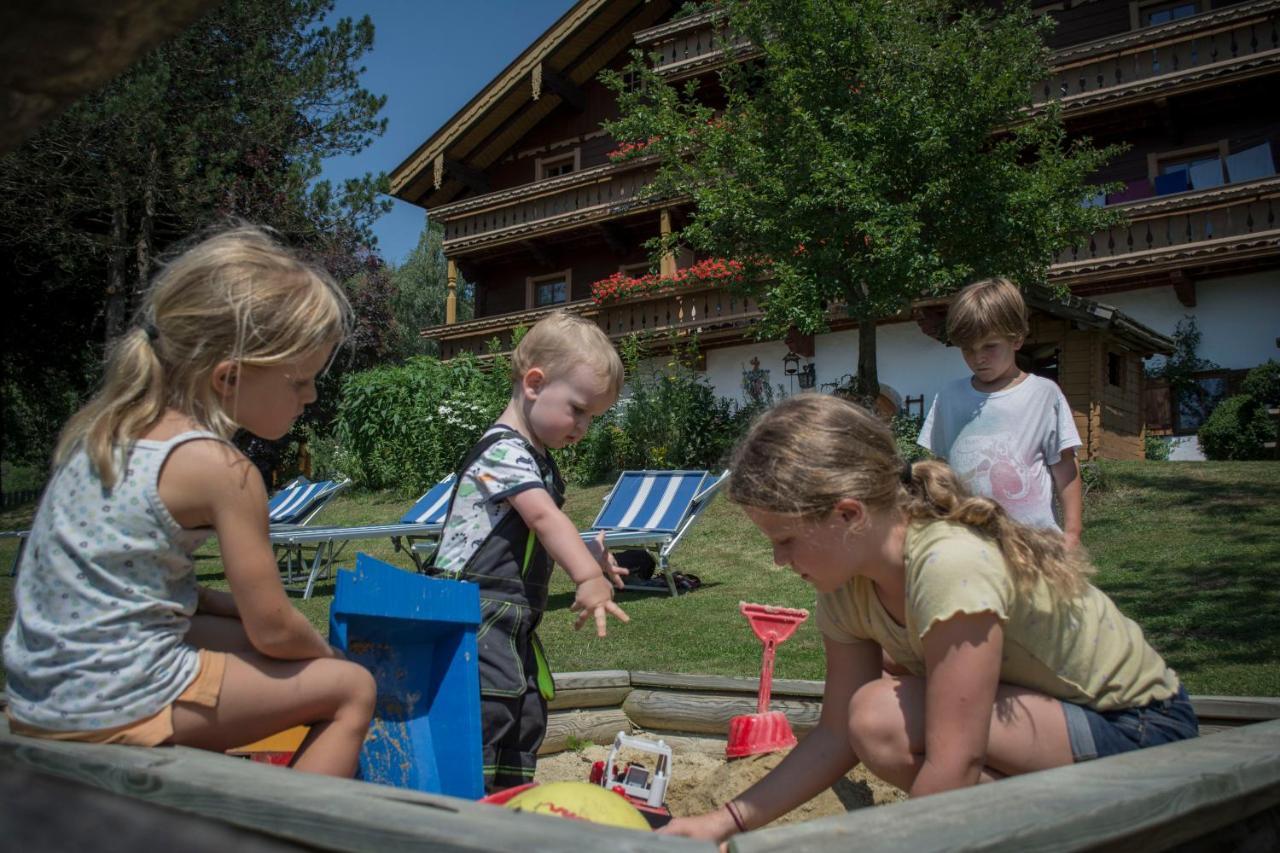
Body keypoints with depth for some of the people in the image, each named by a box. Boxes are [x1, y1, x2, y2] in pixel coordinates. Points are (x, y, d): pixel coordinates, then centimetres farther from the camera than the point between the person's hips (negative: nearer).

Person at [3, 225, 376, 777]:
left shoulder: (103, 424, 5)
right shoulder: (220, 470, -19)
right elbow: (274, 630, -11)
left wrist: (227, 604, 9)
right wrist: (328, 656, 9)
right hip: (115, 708, -8)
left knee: (238, 631, 29)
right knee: (351, 689, 0)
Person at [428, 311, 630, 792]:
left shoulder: (537, 460, 17)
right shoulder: (504, 451, -15)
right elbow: (543, 516, -31)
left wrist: (588, 554, 21)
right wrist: (588, 578, -41)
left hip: (513, 617, 11)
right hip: (479, 610, -11)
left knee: (527, 714, 16)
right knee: (488, 711, -16)